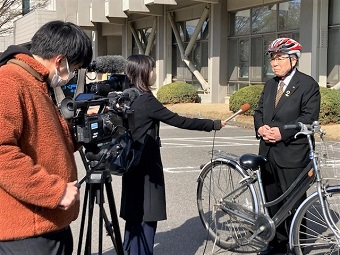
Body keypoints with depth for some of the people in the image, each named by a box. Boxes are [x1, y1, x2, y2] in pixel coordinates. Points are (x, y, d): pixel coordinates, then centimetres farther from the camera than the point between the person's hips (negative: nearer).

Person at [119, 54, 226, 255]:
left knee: (135, 214, 18)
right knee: (146, 216, -1)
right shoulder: (146, 100, -19)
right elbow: (179, 121, -18)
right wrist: (214, 124, -11)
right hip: (146, 165, -9)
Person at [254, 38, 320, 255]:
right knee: (272, 201, 14)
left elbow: (309, 116, -13)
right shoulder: (270, 85, 18)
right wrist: (260, 127, -6)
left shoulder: (308, 84, -5)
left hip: (292, 153, -7)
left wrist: (282, 131, -20)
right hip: (268, 151, 7)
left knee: (293, 203, 0)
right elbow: (259, 111, 16)